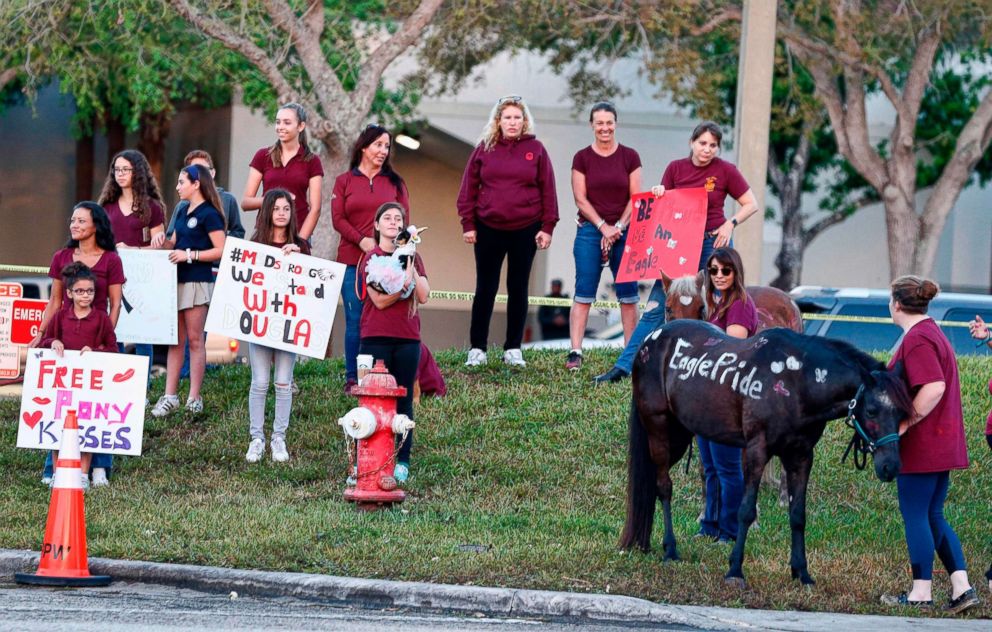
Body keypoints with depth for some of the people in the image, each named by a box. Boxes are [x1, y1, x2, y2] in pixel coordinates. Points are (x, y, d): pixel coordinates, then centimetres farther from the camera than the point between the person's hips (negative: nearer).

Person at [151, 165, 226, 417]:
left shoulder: (208, 214, -8)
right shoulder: (184, 213, 16)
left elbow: (220, 250, -14)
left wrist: (189, 255, -18)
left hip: (197, 281, -8)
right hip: (177, 280, 8)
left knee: (195, 340, -3)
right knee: (175, 340, 6)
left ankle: (194, 399, 0)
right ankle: (170, 396, 7)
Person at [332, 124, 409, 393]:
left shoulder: (394, 182, 14)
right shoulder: (344, 182, 10)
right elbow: (338, 219, 2)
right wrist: (362, 241, -13)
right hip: (352, 260, -1)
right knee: (355, 320, -2)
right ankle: (352, 378, 3)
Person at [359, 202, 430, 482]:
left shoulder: (413, 257, 11)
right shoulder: (371, 258, 2)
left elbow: (423, 296, -1)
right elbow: (380, 300, -9)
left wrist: (411, 267, -8)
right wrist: (405, 283, -19)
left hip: (408, 338, 3)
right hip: (376, 337, -3)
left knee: (403, 401, 3)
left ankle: (402, 462, 5)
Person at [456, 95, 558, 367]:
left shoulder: (536, 150, 2)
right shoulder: (484, 149, 3)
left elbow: (547, 191, 2)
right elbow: (468, 188, 4)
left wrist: (547, 227, -3)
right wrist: (468, 224, -1)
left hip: (526, 230, 0)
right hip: (488, 229, 0)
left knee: (518, 289, 6)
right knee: (485, 289, 2)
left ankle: (513, 349, 13)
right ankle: (477, 348, 8)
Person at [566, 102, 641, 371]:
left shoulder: (630, 157, 4)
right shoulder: (582, 158, 3)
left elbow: (636, 197, 2)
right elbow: (580, 199, -1)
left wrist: (618, 227, -8)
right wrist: (603, 227, -9)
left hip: (625, 231, 1)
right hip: (590, 231, -1)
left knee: (628, 294, 1)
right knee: (583, 293, -5)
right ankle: (575, 352, -7)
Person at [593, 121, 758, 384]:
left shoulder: (725, 171, -3)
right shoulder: (675, 168, 4)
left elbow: (751, 204, 2)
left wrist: (731, 223, -13)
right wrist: (658, 194, -8)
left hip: (713, 243, -2)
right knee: (655, 308, -2)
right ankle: (623, 366, -5)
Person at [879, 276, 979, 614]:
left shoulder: (916, 339, -16)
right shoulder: (933, 333, 16)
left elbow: (934, 387, -27)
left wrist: (905, 423, -21)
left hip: (920, 444, -10)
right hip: (942, 443, 10)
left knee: (915, 516, -2)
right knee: (933, 517, 13)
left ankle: (921, 593, 3)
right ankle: (962, 587, 6)